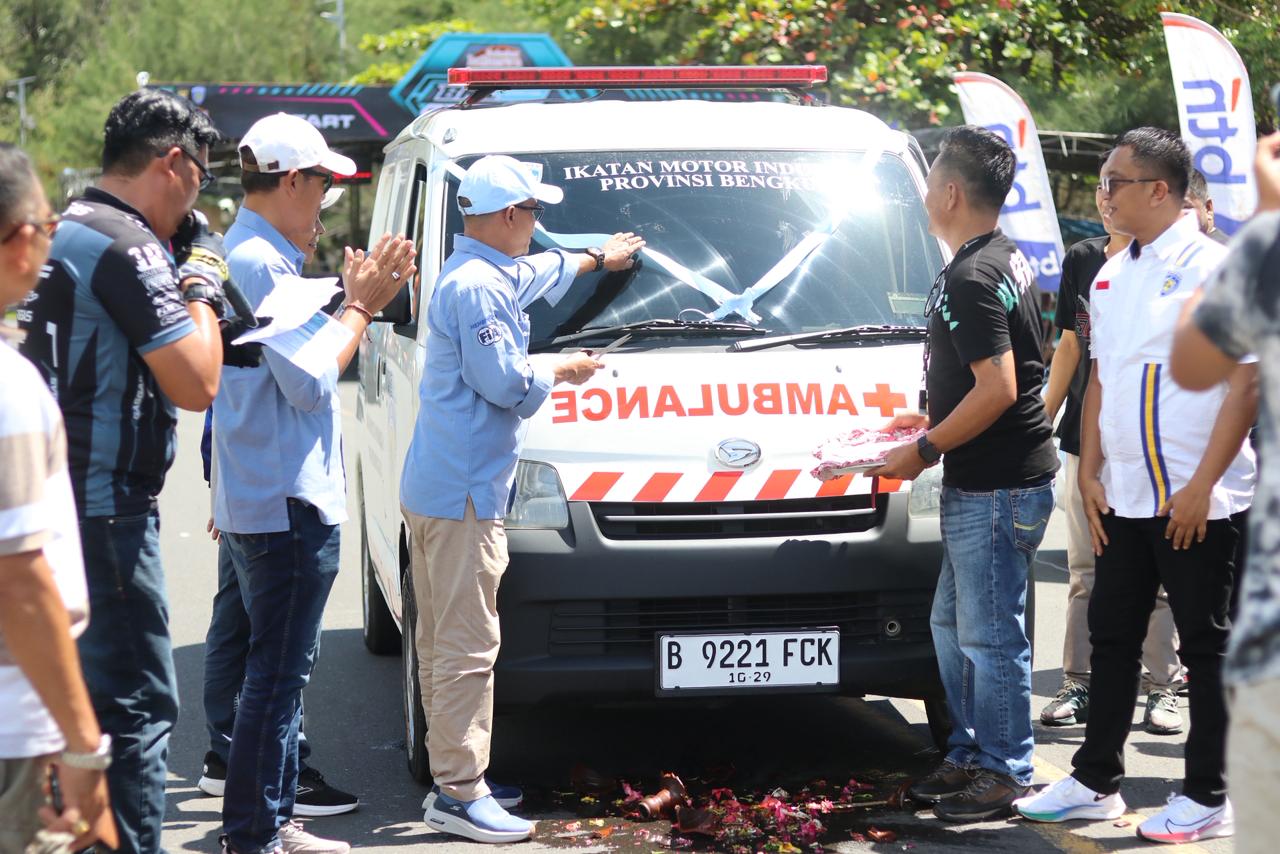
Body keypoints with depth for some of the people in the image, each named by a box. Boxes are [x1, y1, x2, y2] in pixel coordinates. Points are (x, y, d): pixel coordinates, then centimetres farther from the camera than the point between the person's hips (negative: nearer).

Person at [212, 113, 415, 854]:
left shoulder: (248, 256, 15)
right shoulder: (263, 264, -18)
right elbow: (311, 382, -20)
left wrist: (358, 302, 9)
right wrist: (359, 306, -10)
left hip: (258, 499, 11)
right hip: (287, 504, -11)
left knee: (286, 665, 18)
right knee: (279, 672, -6)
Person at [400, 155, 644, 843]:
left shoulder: (496, 273, 18)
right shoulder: (477, 286, -16)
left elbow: (545, 271, 39)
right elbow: (506, 383, -20)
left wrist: (599, 258, 55)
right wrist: (562, 371, -1)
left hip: (434, 488, 11)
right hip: (464, 493, -11)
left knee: (442, 642, 13)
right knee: (467, 646, -10)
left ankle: (454, 777, 20)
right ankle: (459, 794, -10)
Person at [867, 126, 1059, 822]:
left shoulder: (970, 280, -19)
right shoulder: (1008, 259, 14)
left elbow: (998, 390, -25)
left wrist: (924, 450, -16)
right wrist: (933, 421, 20)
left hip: (995, 489, -11)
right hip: (983, 483, 11)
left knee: (990, 636, -3)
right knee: (953, 625, 18)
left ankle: (1004, 772, 6)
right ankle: (967, 758, 26)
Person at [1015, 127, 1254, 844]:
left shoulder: (1213, 268, -10)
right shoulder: (1111, 278, 13)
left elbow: (1247, 381, -13)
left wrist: (1200, 486, -17)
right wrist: (1089, 474, 10)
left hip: (1197, 502, -7)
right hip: (1124, 498, 7)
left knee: (1206, 646, 1)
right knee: (1113, 637, 12)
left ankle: (1208, 798, 9)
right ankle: (1097, 782, 22)